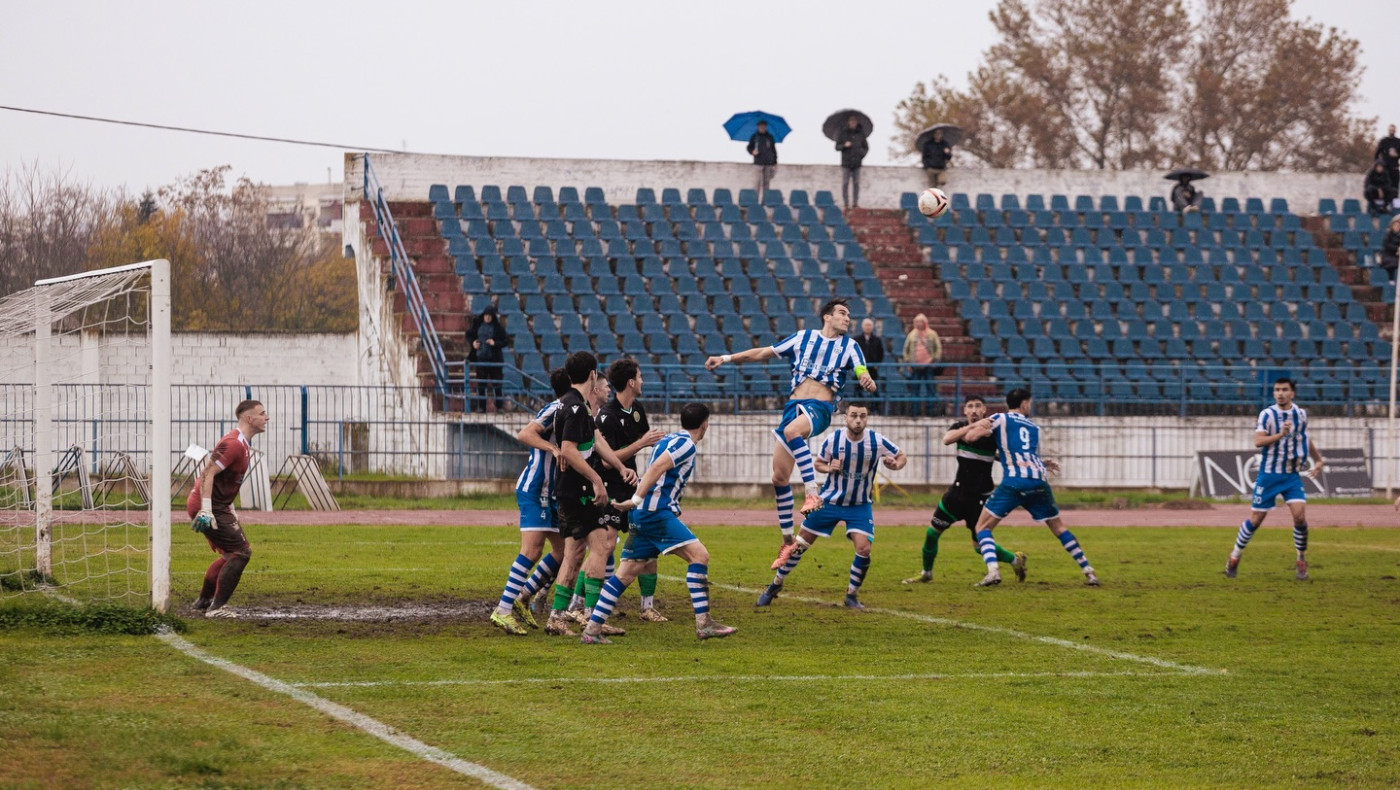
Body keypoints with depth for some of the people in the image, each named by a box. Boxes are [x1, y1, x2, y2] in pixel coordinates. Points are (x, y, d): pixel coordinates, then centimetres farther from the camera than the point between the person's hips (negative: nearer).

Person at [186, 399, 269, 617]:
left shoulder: (244, 445, 14)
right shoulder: (233, 444, -19)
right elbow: (208, 474, -25)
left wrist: (229, 509, 24)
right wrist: (206, 511, -30)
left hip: (220, 507, 11)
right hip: (206, 507, -11)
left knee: (231, 554, 20)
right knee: (241, 552, -11)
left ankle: (204, 601, 29)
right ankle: (216, 607, -10)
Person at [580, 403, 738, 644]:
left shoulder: (669, 439, 21)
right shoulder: (685, 444, -8)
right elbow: (656, 468, -20)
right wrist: (637, 499, -25)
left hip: (643, 515, 10)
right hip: (658, 512, -10)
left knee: (626, 573, 8)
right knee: (699, 554, -12)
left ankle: (592, 630, 5)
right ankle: (703, 624, -17)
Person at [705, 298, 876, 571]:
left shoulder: (849, 346, 8)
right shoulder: (804, 337, 15)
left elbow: (863, 375, -4)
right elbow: (763, 353, 21)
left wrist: (867, 382, -29)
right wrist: (726, 358, 16)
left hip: (820, 408, -4)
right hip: (794, 405, 4)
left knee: (791, 431, -40)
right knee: (780, 477, -2)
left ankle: (812, 494, -40)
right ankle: (788, 541, 9)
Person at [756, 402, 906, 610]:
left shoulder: (877, 441, -15)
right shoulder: (833, 440, -13)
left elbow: (902, 456, -1)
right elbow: (818, 463, 3)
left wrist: (896, 464, -25)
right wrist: (829, 468, -20)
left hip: (859, 506, 0)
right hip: (829, 500, 0)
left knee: (864, 549, -18)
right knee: (800, 544, 4)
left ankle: (852, 595, 3)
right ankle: (775, 586, 23)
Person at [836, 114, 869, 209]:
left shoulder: (861, 134, 9)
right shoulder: (842, 133, 4)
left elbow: (866, 147, 15)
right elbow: (837, 147, 5)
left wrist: (862, 154, -3)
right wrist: (844, 145, -14)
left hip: (857, 162, 2)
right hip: (846, 163, -2)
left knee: (856, 183, 1)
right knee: (845, 183, -4)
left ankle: (856, 203, 5)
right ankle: (846, 202, -1)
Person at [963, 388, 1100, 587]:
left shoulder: (999, 419, 10)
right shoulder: (1034, 428, 24)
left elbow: (969, 437, 2)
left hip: (1014, 483, -4)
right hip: (1039, 482, 4)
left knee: (983, 527, 6)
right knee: (1059, 528, 19)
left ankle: (993, 570, -16)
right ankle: (1088, 572, 18)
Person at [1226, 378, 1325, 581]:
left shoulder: (1301, 414, 5)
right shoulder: (1267, 415, -9)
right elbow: (1258, 441, -23)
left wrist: (1318, 459, 17)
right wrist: (1280, 434, -35)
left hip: (1292, 475, 3)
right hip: (1269, 474, -3)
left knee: (1300, 516, -14)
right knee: (1255, 519, 2)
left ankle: (1301, 561, 5)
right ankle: (1234, 558, 22)